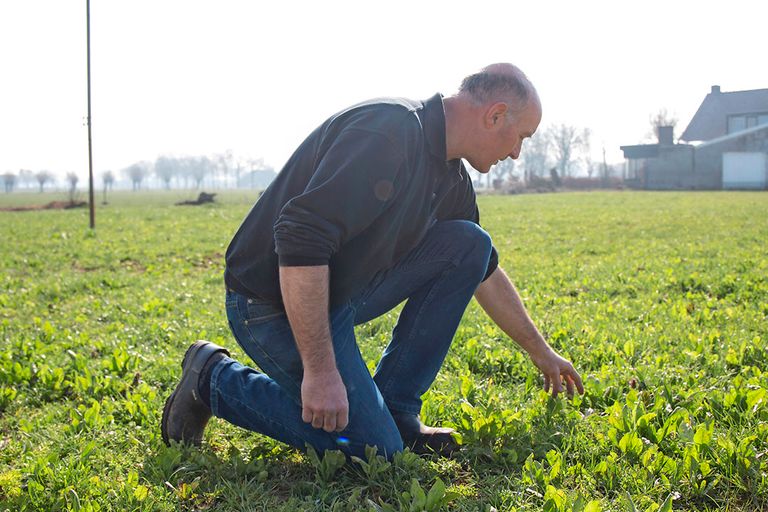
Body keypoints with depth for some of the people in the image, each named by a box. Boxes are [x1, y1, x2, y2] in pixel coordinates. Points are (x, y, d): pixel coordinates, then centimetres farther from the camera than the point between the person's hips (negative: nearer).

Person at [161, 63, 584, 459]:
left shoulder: (451, 179, 6)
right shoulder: (390, 130, -24)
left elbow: (485, 272, 21)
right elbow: (299, 241, -32)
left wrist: (541, 353, 28)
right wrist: (320, 371, -30)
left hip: (345, 290, 9)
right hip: (276, 304, -9)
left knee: (468, 245, -1)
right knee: (373, 450, -7)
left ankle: (394, 410, 4)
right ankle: (216, 379, 4)